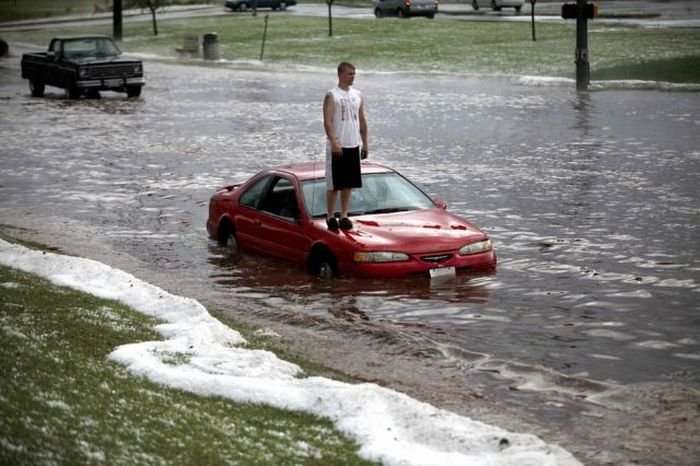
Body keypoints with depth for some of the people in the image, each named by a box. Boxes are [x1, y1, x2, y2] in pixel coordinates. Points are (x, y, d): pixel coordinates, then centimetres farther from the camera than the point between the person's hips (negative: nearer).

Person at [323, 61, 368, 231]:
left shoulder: (358, 95, 12)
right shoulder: (332, 96, -7)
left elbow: (362, 120, 17)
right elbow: (327, 121, -13)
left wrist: (365, 143, 13)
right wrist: (334, 143, -23)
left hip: (354, 145, 6)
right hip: (337, 147, -6)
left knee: (349, 184, 7)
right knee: (333, 184, -2)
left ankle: (344, 216, 12)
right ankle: (330, 217, 5)